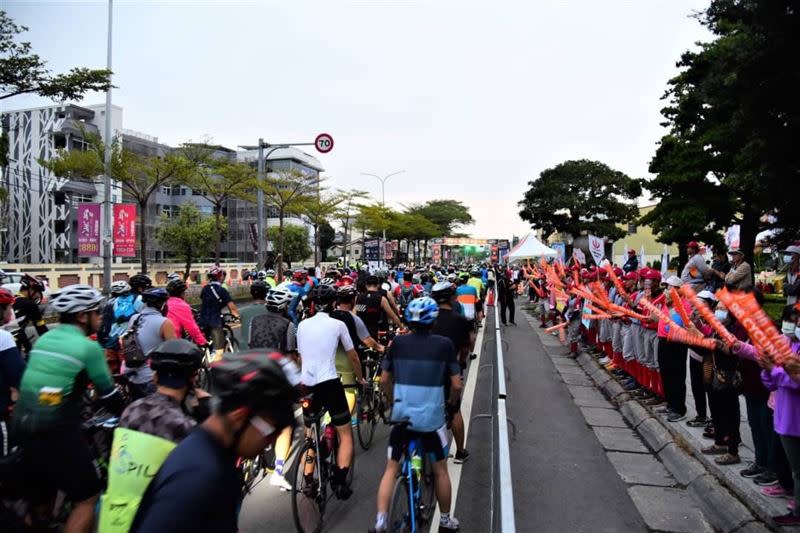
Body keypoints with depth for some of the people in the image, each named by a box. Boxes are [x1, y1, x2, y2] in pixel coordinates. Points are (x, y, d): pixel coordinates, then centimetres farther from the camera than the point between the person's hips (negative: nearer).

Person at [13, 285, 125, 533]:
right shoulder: (88, 347, -9)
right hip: (56, 433, -7)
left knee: (39, 498, 24)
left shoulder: (43, 339, 11)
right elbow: (107, 392, -2)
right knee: (87, 497, 8)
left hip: (21, 428, 8)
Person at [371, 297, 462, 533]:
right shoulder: (444, 344, -6)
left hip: (401, 415, 1)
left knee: (391, 469, 15)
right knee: (440, 470, 19)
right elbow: (456, 385, -4)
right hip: (432, 417, -1)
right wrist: (451, 403, 16)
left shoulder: (397, 343, -1)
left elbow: (384, 380, 5)